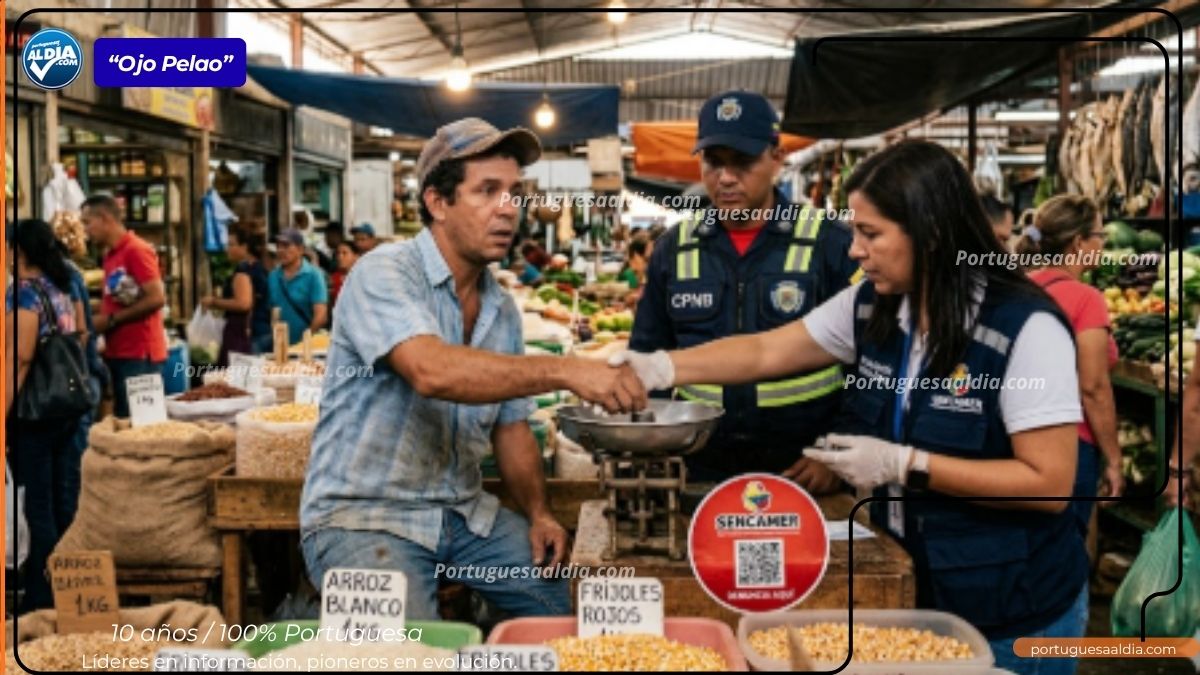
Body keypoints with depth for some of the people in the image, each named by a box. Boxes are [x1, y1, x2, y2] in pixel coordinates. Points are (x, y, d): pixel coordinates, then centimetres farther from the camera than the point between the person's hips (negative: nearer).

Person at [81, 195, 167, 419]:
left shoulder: (137, 250, -11)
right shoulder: (111, 255, 14)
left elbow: (157, 298, -18)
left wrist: (110, 320, -14)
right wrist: (98, 317, 5)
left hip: (139, 354, -9)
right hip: (118, 353, 9)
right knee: (123, 418, 12)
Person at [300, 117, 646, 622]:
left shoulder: (502, 309, 7)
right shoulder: (383, 274, -16)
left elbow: (510, 424, 14)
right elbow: (432, 372, -34)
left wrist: (538, 514, -1)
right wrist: (565, 371, -39)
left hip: (463, 514, 7)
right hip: (362, 516, -7)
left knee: (566, 594, -1)